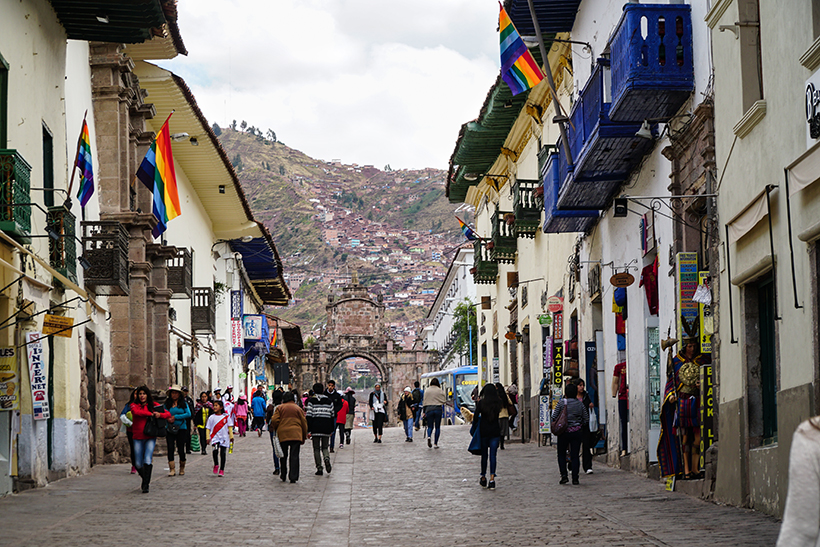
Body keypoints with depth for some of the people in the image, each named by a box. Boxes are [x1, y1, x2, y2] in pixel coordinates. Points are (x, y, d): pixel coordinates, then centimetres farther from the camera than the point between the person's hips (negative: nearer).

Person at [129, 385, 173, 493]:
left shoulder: (153, 405, 6)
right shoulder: (134, 405, 5)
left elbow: (167, 413, 2)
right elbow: (136, 412, -18)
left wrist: (159, 415, -19)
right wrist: (151, 414, -21)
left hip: (150, 437, -1)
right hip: (138, 437, 1)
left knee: (147, 461, -15)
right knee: (138, 464, 4)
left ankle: (146, 485, -12)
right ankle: (145, 478, 32)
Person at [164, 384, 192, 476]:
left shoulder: (183, 403, 2)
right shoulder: (167, 403, 8)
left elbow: (188, 414, -7)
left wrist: (176, 417, -11)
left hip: (181, 428, -1)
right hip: (170, 428, 1)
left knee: (181, 449, 1)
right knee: (170, 448, -7)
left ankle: (182, 468, 20)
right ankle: (172, 469, -2)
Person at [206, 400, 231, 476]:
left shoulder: (226, 417, 3)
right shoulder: (211, 417, 4)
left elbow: (229, 427, 8)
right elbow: (208, 428, 7)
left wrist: (231, 436, 5)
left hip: (224, 438, 1)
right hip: (215, 437, -1)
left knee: (223, 454, 4)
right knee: (215, 450, -24)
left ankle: (222, 470, 16)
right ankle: (216, 465, -2)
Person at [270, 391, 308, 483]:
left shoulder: (279, 408, 5)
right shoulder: (298, 408, 7)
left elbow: (274, 420, -4)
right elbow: (304, 423, 8)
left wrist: (275, 429, 16)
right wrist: (304, 437, 16)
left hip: (282, 434, 1)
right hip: (296, 435, -1)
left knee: (283, 456, 14)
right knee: (294, 456, -2)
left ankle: (283, 476, 20)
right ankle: (293, 477, -9)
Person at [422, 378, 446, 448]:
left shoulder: (427, 390, 3)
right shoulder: (440, 391, -2)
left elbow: (424, 401, 4)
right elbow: (444, 400, 0)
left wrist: (424, 412, 10)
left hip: (429, 409, 1)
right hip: (438, 409, -1)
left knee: (430, 426, 9)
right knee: (437, 427, 8)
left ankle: (429, 437, -22)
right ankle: (435, 443, 5)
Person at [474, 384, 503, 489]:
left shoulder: (481, 403, -8)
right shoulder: (498, 403, -2)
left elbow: (475, 417, -8)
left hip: (484, 431, -1)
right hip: (495, 431, 1)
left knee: (484, 455, 12)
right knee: (493, 455, 0)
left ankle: (483, 478, 22)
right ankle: (492, 479, -10)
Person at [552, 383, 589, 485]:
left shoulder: (561, 403, -7)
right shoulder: (580, 404, 0)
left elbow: (554, 417, -6)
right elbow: (586, 420, 3)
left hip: (563, 433, -2)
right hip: (576, 433, 2)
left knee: (561, 455, 12)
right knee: (574, 456, 4)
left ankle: (564, 475, 1)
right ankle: (575, 478, 0)